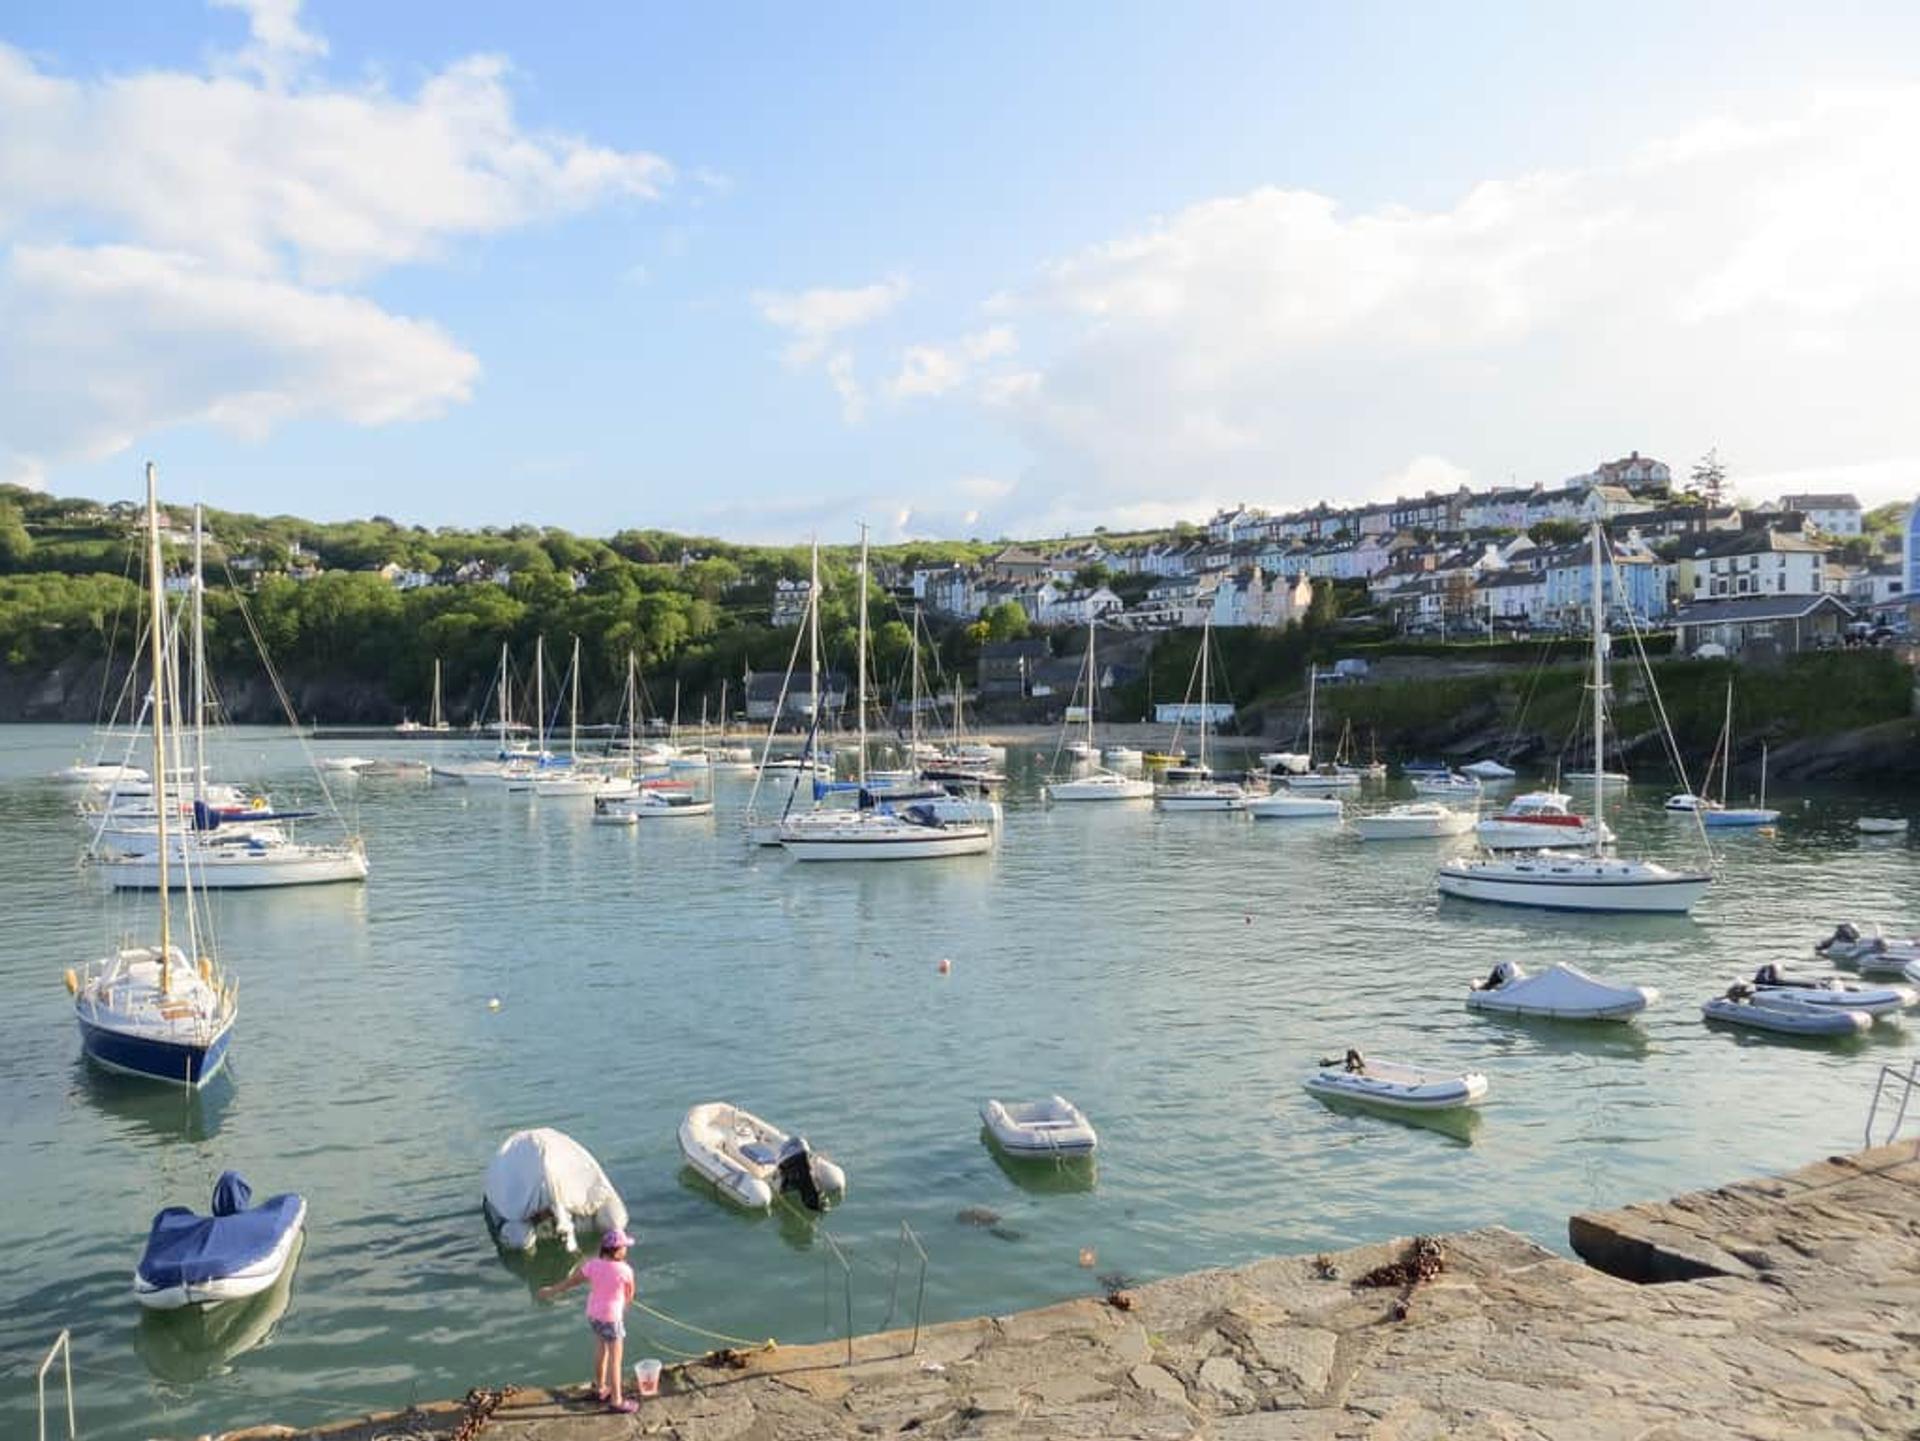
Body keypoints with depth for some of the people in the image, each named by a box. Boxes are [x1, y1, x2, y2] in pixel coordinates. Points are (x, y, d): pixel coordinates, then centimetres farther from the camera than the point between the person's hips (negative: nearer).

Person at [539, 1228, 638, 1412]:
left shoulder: (593, 1264, -10)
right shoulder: (625, 1270, -24)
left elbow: (571, 1280, 2)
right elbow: (629, 1294, -7)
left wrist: (552, 1290, 19)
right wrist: (625, 1304, 17)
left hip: (593, 1312, 6)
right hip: (611, 1316, -6)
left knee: (600, 1351, 26)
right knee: (615, 1360, 6)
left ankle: (600, 1389, 43)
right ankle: (616, 1401, 15)